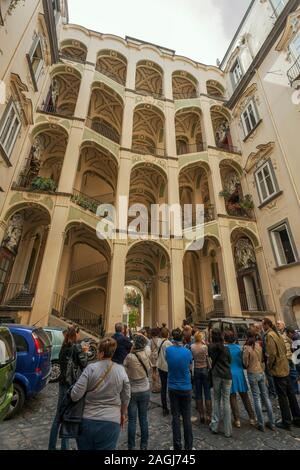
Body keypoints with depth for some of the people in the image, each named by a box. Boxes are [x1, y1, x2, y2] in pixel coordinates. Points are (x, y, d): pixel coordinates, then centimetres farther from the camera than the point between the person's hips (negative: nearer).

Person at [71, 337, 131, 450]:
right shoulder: (121, 370, -9)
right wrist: (123, 413, 19)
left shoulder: (91, 368, -17)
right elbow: (126, 397, 2)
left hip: (88, 420, 0)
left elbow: (75, 395, -14)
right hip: (111, 422, 0)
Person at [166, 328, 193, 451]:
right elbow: (190, 367, -1)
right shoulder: (187, 352, -15)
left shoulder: (168, 350, -14)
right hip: (186, 388, 0)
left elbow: (168, 363, 4)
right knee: (187, 417, 14)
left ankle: (177, 446, 22)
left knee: (175, 417, 13)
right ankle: (188, 446, 26)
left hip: (173, 388, 0)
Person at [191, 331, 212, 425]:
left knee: (198, 394, 14)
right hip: (205, 370, -2)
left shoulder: (191, 347, -9)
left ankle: (201, 415, 23)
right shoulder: (205, 347, -15)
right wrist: (210, 369, 2)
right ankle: (208, 416, 15)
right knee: (207, 394, 9)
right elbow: (208, 360, -8)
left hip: (196, 370, 2)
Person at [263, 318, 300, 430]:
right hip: (285, 368, 8)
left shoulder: (269, 335, -20)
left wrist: (269, 365, -7)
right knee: (290, 394, 18)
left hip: (278, 370, -8)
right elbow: (284, 350, 13)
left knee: (282, 397, 5)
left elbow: (272, 354, -23)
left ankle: (286, 422, 16)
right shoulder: (277, 334, 6)